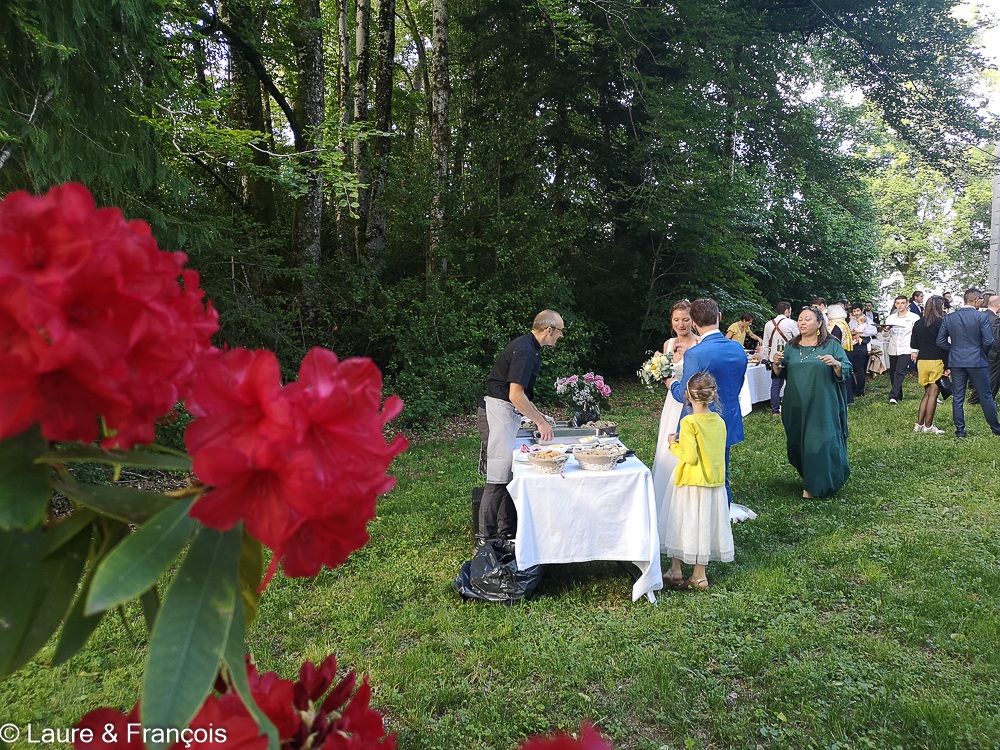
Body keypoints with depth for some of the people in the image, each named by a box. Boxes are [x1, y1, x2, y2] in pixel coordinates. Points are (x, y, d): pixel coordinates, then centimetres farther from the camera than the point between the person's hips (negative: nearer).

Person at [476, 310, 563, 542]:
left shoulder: (529, 348, 16)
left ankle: (508, 532, 20)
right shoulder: (525, 351, -17)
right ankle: (485, 538, -1)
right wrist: (540, 422, -14)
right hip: (497, 412, -10)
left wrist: (537, 415, 24)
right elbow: (516, 395, -22)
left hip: (506, 413, 11)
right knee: (498, 477, -8)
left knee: (510, 474, 12)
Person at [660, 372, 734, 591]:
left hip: (691, 483, -5)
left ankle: (676, 572, 20)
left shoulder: (689, 422, -17)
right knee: (705, 524, 12)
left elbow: (691, 457, -21)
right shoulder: (719, 421, 2)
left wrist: (674, 444, -5)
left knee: (682, 524, 9)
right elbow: (718, 451, 12)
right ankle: (699, 575, 20)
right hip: (715, 482, 5)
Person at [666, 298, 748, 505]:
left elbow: (685, 395, -15)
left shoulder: (695, 355, -23)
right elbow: (736, 388, 11)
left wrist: (672, 383, 4)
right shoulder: (739, 349, 0)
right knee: (722, 481, 20)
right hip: (729, 425, 7)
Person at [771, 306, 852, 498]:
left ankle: (816, 486, 10)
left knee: (821, 442, -3)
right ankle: (807, 477, 32)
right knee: (798, 442, 10)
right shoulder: (791, 347, 9)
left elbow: (846, 372, -5)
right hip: (797, 406, 4)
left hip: (823, 405, -4)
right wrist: (777, 364, -9)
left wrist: (836, 364, -25)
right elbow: (781, 374, 12)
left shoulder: (832, 345, -1)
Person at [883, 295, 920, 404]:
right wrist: (886, 330, -8)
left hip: (906, 349, -5)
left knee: (899, 373, -15)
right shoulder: (890, 318, 13)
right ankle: (899, 395, 20)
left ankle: (893, 396, -22)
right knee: (893, 373, 7)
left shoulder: (914, 317, 2)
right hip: (893, 349, 5)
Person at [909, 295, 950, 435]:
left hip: (921, 362, 5)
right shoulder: (940, 322, -9)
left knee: (927, 393, 15)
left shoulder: (918, 324, 8)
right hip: (936, 362, -5)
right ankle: (928, 426, 2)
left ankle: (919, 424, 11)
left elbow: (913, 344, 11)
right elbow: (943, 345, -11)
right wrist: (947, 366, -7)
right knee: (933, 394, 0)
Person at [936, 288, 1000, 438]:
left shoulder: (949, 318, 2)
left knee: (957, 397, 7)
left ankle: (959, 429, 8)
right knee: (985, 397, 8)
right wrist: (984, 352, 7)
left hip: (956, 361, 3)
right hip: (977, 361, -3)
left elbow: (940, 341, 3)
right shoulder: (982, 317, -10)